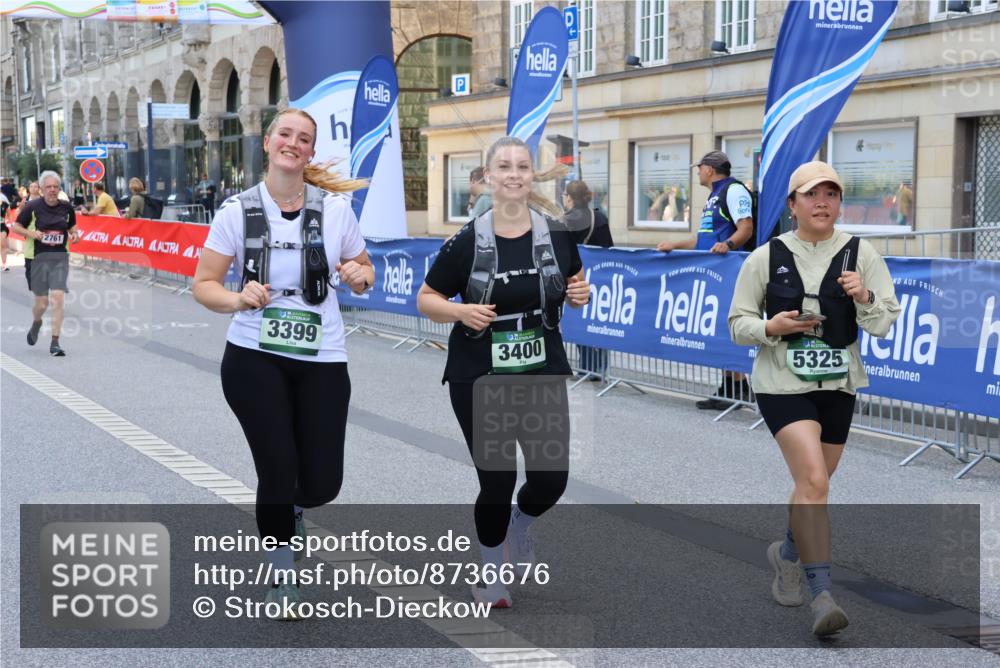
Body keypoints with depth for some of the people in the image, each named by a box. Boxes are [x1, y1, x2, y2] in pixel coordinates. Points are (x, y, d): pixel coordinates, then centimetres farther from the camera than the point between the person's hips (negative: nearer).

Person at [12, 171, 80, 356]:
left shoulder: (66, 207, 3)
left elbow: (72, 226, 21)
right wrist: (31, 233, -15)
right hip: (38, 258, -2)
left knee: (58, 298, -11)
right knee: (42, 303, 4)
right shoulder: (32, 207, -5)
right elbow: (16, 226, 3)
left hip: (60, 258, 2)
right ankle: (36, 323, 41)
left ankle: (55, 343, -4)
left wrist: (74, 235, -1)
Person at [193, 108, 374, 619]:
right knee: (278, 471, -6)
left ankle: (289, 506, 41)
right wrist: (237, 300, -21)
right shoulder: (238, 209, -4)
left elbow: (364, 271, 11)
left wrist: (359, 276, -13)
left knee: (321, 486, 0)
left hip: (321, 359, 2)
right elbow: (203, 285, -1)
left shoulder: (335, 207, -1)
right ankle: (282, 576, 22)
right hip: (253, 358, -1)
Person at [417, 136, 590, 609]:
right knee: (497, 482, 1)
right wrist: (460, 310, -22)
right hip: (478, 381, -2)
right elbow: (425, 300, -2)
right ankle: (490, 572, 29)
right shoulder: (467, 242, -9)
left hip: (543, 377, 2)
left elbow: (573, 290, 14)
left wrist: (580, 294, -9)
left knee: (551, 479, -1)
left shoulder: (557, 236, -1)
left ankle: (520, 523, 37)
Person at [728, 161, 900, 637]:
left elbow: (884, 324, -3)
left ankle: (787, 553, 44)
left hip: (838, 386, 3)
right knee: (813, 479, -19)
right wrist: (772, 327, -17)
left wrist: (865, 298, -23)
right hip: (783, 384, -3)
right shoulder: (767, 257, -3)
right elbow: (738, 323, 2)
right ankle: (821, 595, -16)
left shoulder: (860, 254, 0)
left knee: (813, 483, 15)